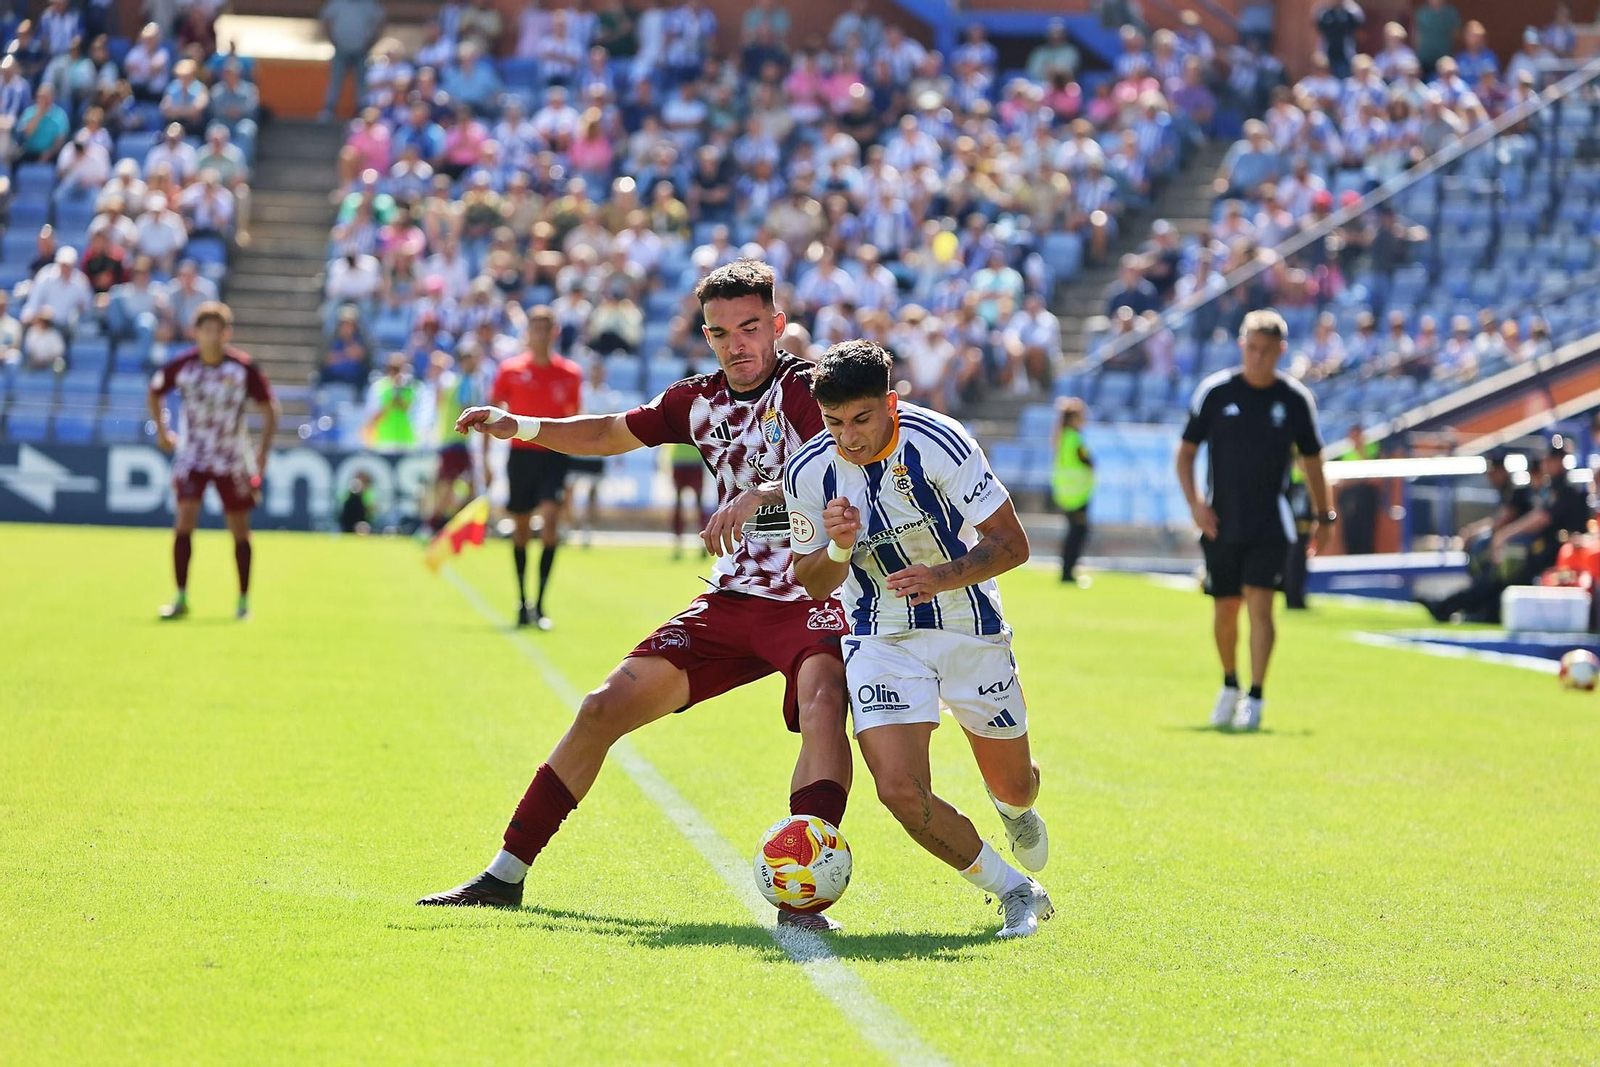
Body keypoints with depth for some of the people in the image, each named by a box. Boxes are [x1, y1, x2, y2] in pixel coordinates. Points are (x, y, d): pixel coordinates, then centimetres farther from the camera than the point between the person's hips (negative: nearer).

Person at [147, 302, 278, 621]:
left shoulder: (243, 368, -11)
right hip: (192, 457, 0)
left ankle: (243, 600, 19)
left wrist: (263, 451, -12)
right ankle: (181, 598, -9)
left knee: (239, 529, 5)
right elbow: (155, 392, 13)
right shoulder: (181, 366, -8)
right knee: (184, 520, -15)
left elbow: (269, 409, -4)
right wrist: (161, 431, 7)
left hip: (233, 460, 0)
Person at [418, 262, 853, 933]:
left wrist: (761, 494, -40)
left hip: (811, 597, -6)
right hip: (731, 600, 6)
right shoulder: (700, 400, 10)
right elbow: (611, 435, 27)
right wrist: (520, 427, 15)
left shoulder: (805, 385, -8)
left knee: (822, 703, -35)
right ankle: (506, 876, 12)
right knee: (605, 708, 1)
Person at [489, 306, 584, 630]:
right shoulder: (510, 370, 3)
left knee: (550, 519, -17)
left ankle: (540, 605, -15)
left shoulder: (570, 373, 5)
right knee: (521, 527, 7)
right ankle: (522, 601, 21)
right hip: (521, 454, 1)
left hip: (554, 454, -1)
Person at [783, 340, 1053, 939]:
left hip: (969, 627, -1)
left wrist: (942, 578, -34)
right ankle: (1016, 892, 0)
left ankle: (1016, 811, 54)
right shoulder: (808, 472, -12)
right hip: (881, 638, 1)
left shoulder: (936, 443, -21)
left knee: (1012, 785, 13)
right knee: (900, 789, -20)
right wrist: (838, 548, -23)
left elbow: (1011, 543, -17)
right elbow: (811, 584, 0)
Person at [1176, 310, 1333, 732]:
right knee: (1225, 608, 10)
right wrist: (1194, 501, -9)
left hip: (1270, 524, -1)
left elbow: (1312, 459, 11)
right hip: (1221, 521, 1)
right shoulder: (1215, 391, -2)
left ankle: (1254, 697, -11)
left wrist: (1324, 516, 13)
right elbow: (1186, 451, 4)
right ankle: (1229, 685, 32)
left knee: (1260, 603, -14)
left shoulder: (1296, 399, -1)